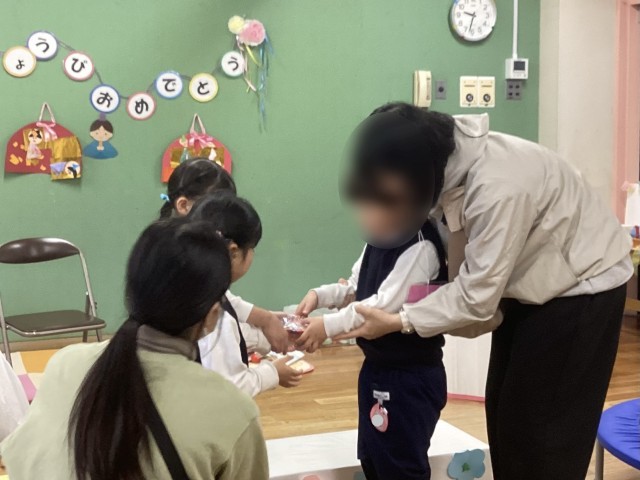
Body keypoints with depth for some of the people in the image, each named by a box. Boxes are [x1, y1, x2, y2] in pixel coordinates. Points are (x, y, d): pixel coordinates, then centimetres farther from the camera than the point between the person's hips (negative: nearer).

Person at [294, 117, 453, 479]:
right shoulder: (382, 238, 6)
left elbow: (386, 305, -27)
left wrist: (329, 326, -24)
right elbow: (356, 286, 14)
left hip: (411, 377, -10)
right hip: (378, 368, 10)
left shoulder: (422, 245, -23)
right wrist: (321, 295, -4)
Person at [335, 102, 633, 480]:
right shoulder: (449, 157, -14)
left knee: (543, 424, -2)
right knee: (505, 410, 12)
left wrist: (397, 322, -23)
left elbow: (477, 296, -30)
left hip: (583, 286, -8)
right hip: (529, 283, 8)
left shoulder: (498, 187, -38)